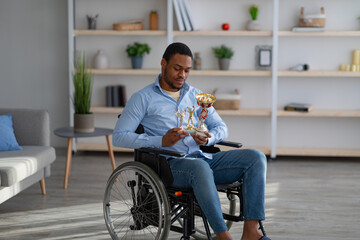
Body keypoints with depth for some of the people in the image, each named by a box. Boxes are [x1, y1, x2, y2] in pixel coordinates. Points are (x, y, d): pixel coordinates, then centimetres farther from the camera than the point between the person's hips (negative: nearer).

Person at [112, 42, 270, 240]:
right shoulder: (143, 98, 5)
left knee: (256, 157, -17)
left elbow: (221, 127, 20)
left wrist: (208, 138, -6)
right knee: (199, 167, -41)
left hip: (204, 158, 6)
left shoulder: (196, 95, 20)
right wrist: (161, 141, -16)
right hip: (171, 164, -6)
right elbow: (119, 136, -3)